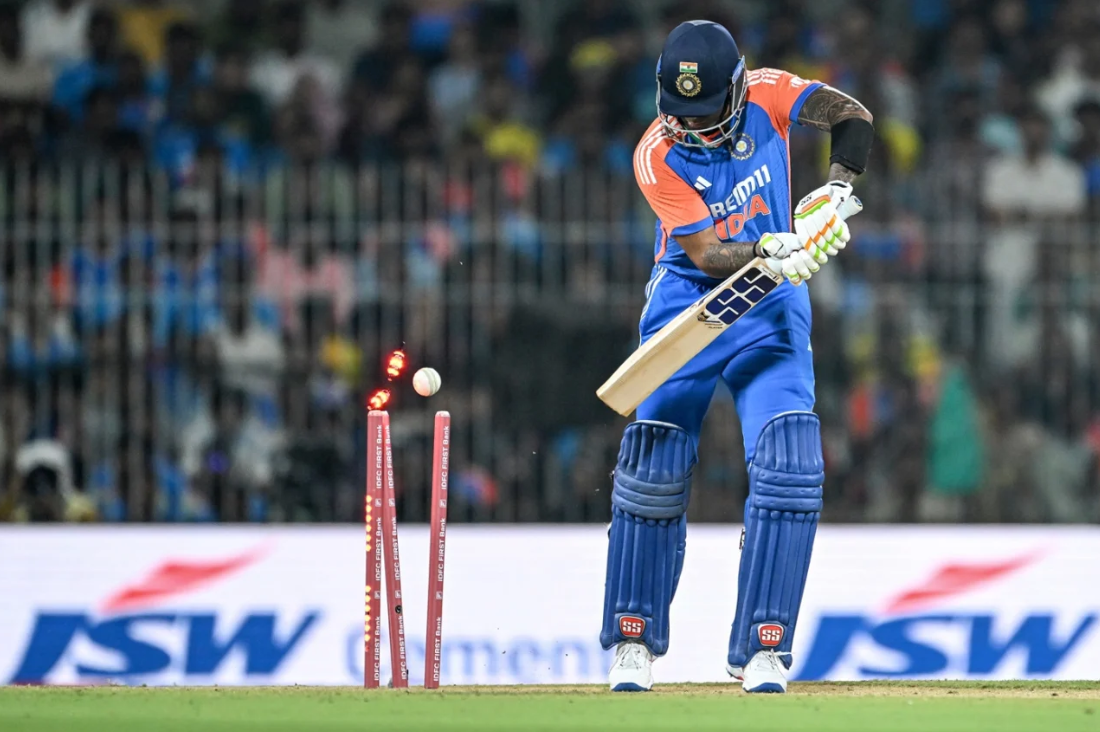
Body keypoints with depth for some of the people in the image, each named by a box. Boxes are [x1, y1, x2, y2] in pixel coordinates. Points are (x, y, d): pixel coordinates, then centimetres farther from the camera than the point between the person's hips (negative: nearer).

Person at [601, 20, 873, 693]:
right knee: (653, 466, -5)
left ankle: (762, 650, -9)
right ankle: (634, 640, 12)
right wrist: (768, 251, -41)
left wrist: (835, 194, -17)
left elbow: (853, 117, -2)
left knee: (790, 469, -14)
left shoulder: (766, 95, -11)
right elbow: (706, 253, -22)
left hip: (772, 309, 1)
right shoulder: (658, 156, -17)